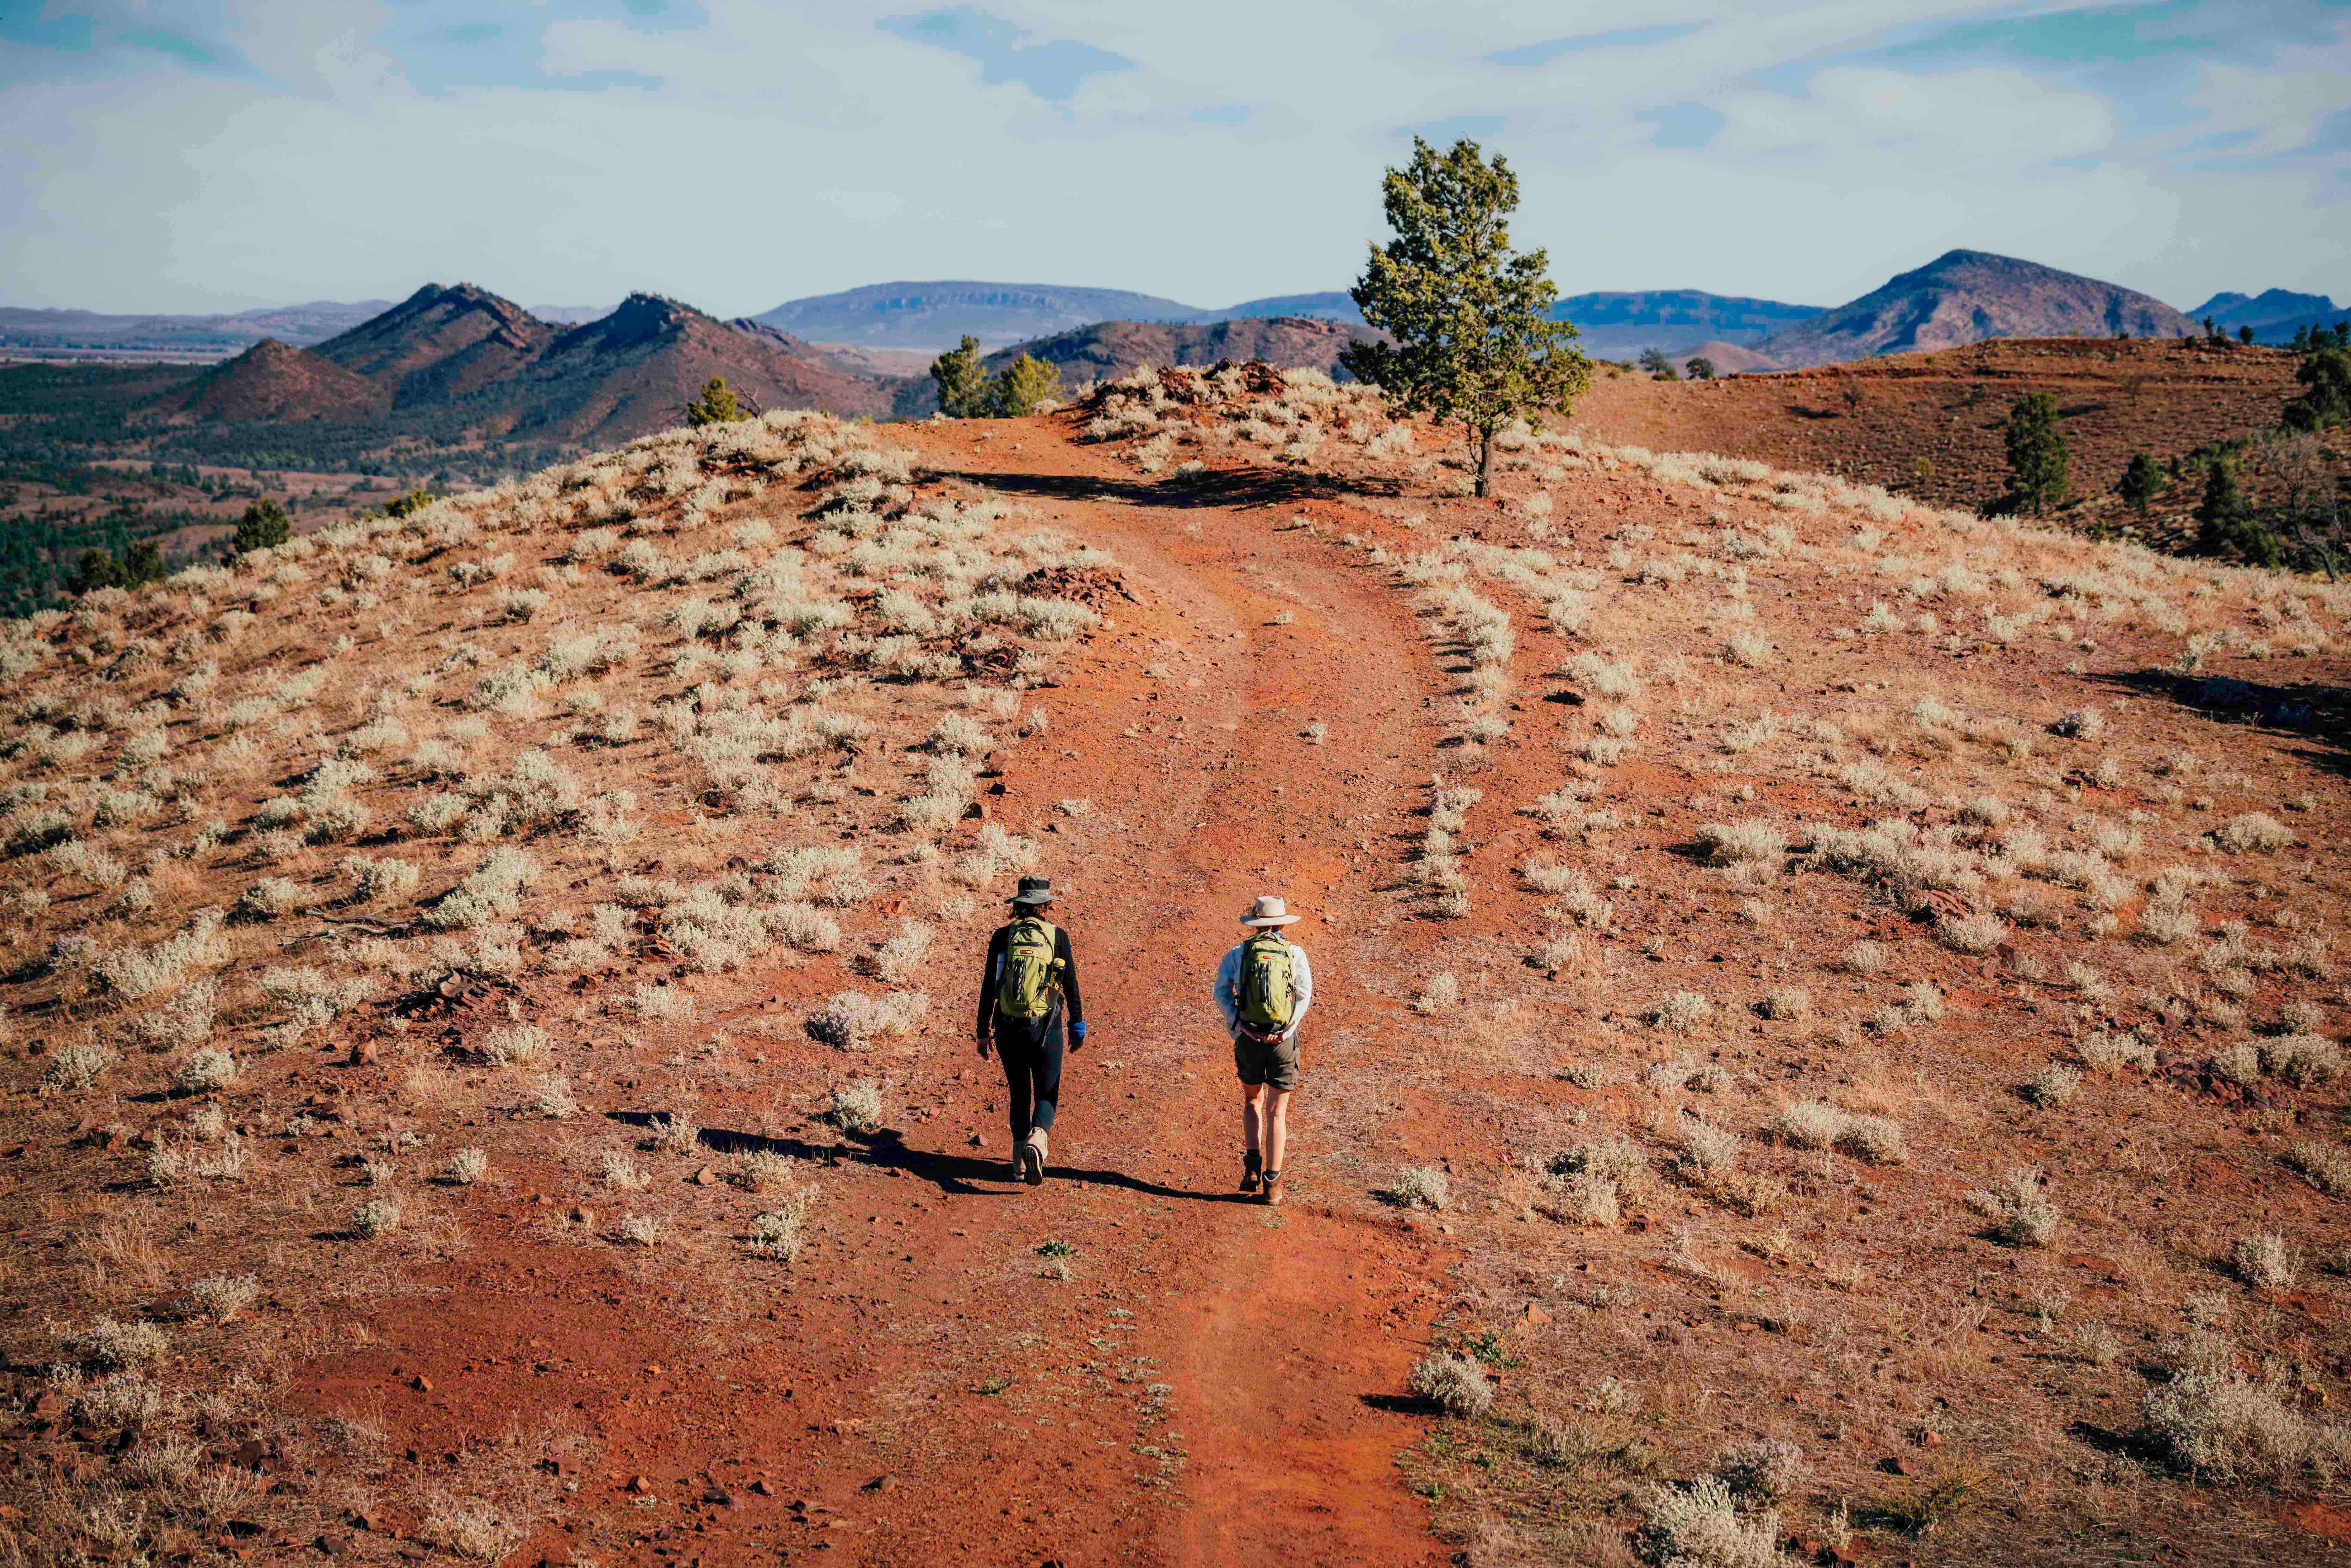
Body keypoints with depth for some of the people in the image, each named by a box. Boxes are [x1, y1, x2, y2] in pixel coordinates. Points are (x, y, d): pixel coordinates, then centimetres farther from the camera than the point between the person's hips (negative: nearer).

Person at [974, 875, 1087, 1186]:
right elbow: (1071, 986, 1)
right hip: (1046, 1030, -2)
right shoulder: (1057, 936, -4)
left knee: (1019, 1096, 17)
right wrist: (1078, 1025, 13)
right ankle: (1036, 1142, -25)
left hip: (1008, 1030, 2)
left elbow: (988, 987, 1)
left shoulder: (1002, 937, -1)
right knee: (1046, 1096, 5)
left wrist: (983, 1032, 9)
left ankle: (1021, 1165, 20)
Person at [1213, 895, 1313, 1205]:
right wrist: (1288, 1027, -14)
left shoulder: (1238, 954, 4)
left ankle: (1252, 1164, 6)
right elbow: (1305, 995, -11)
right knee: (1277, 1113, 7)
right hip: (1284, 1040, -1)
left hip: (1249, 1039, 1)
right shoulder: (1295, 953, 2)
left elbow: (1222, 993, -8)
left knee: (1252, 1101, 23)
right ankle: (1272, 1184, 2)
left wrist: (1238, 1026, -9)